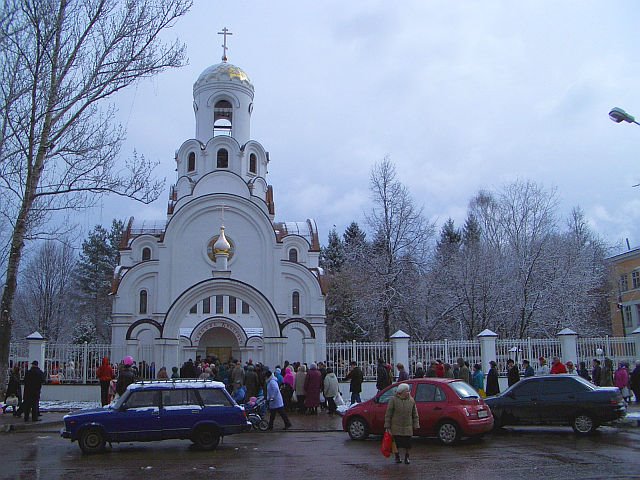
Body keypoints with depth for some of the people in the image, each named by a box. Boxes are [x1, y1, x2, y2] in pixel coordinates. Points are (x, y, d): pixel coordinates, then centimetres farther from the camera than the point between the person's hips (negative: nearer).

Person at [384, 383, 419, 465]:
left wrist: (416, 426, 4)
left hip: (408, 428, 2)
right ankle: (397, 457, 26)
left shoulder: (411, 401, 3)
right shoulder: (393, 400, -7)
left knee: (407, 443, 3)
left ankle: (406, 457, 23)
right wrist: (387, 427, -5)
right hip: (396, 427, -2)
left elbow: (415, 414, 9)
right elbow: (388, 414, -4)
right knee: (396, 443, 6)